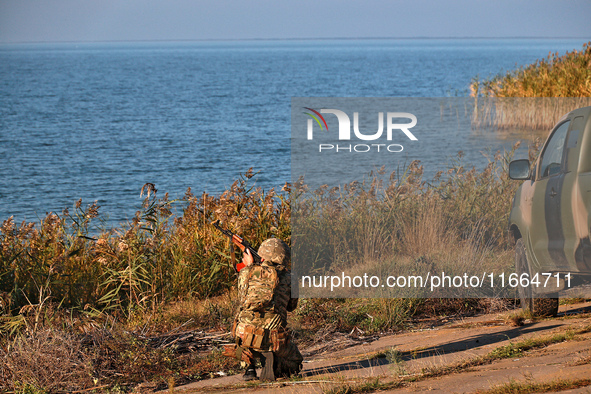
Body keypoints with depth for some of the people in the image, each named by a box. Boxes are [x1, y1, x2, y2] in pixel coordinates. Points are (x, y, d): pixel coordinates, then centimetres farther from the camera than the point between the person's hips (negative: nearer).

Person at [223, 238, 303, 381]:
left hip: (243, 336, 0)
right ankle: (272, 362, -4)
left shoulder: (249, 272, 0)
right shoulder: (288, 279, 0)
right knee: (294, 364, 30)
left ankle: (249, 366, 19)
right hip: (273, 338, 0)